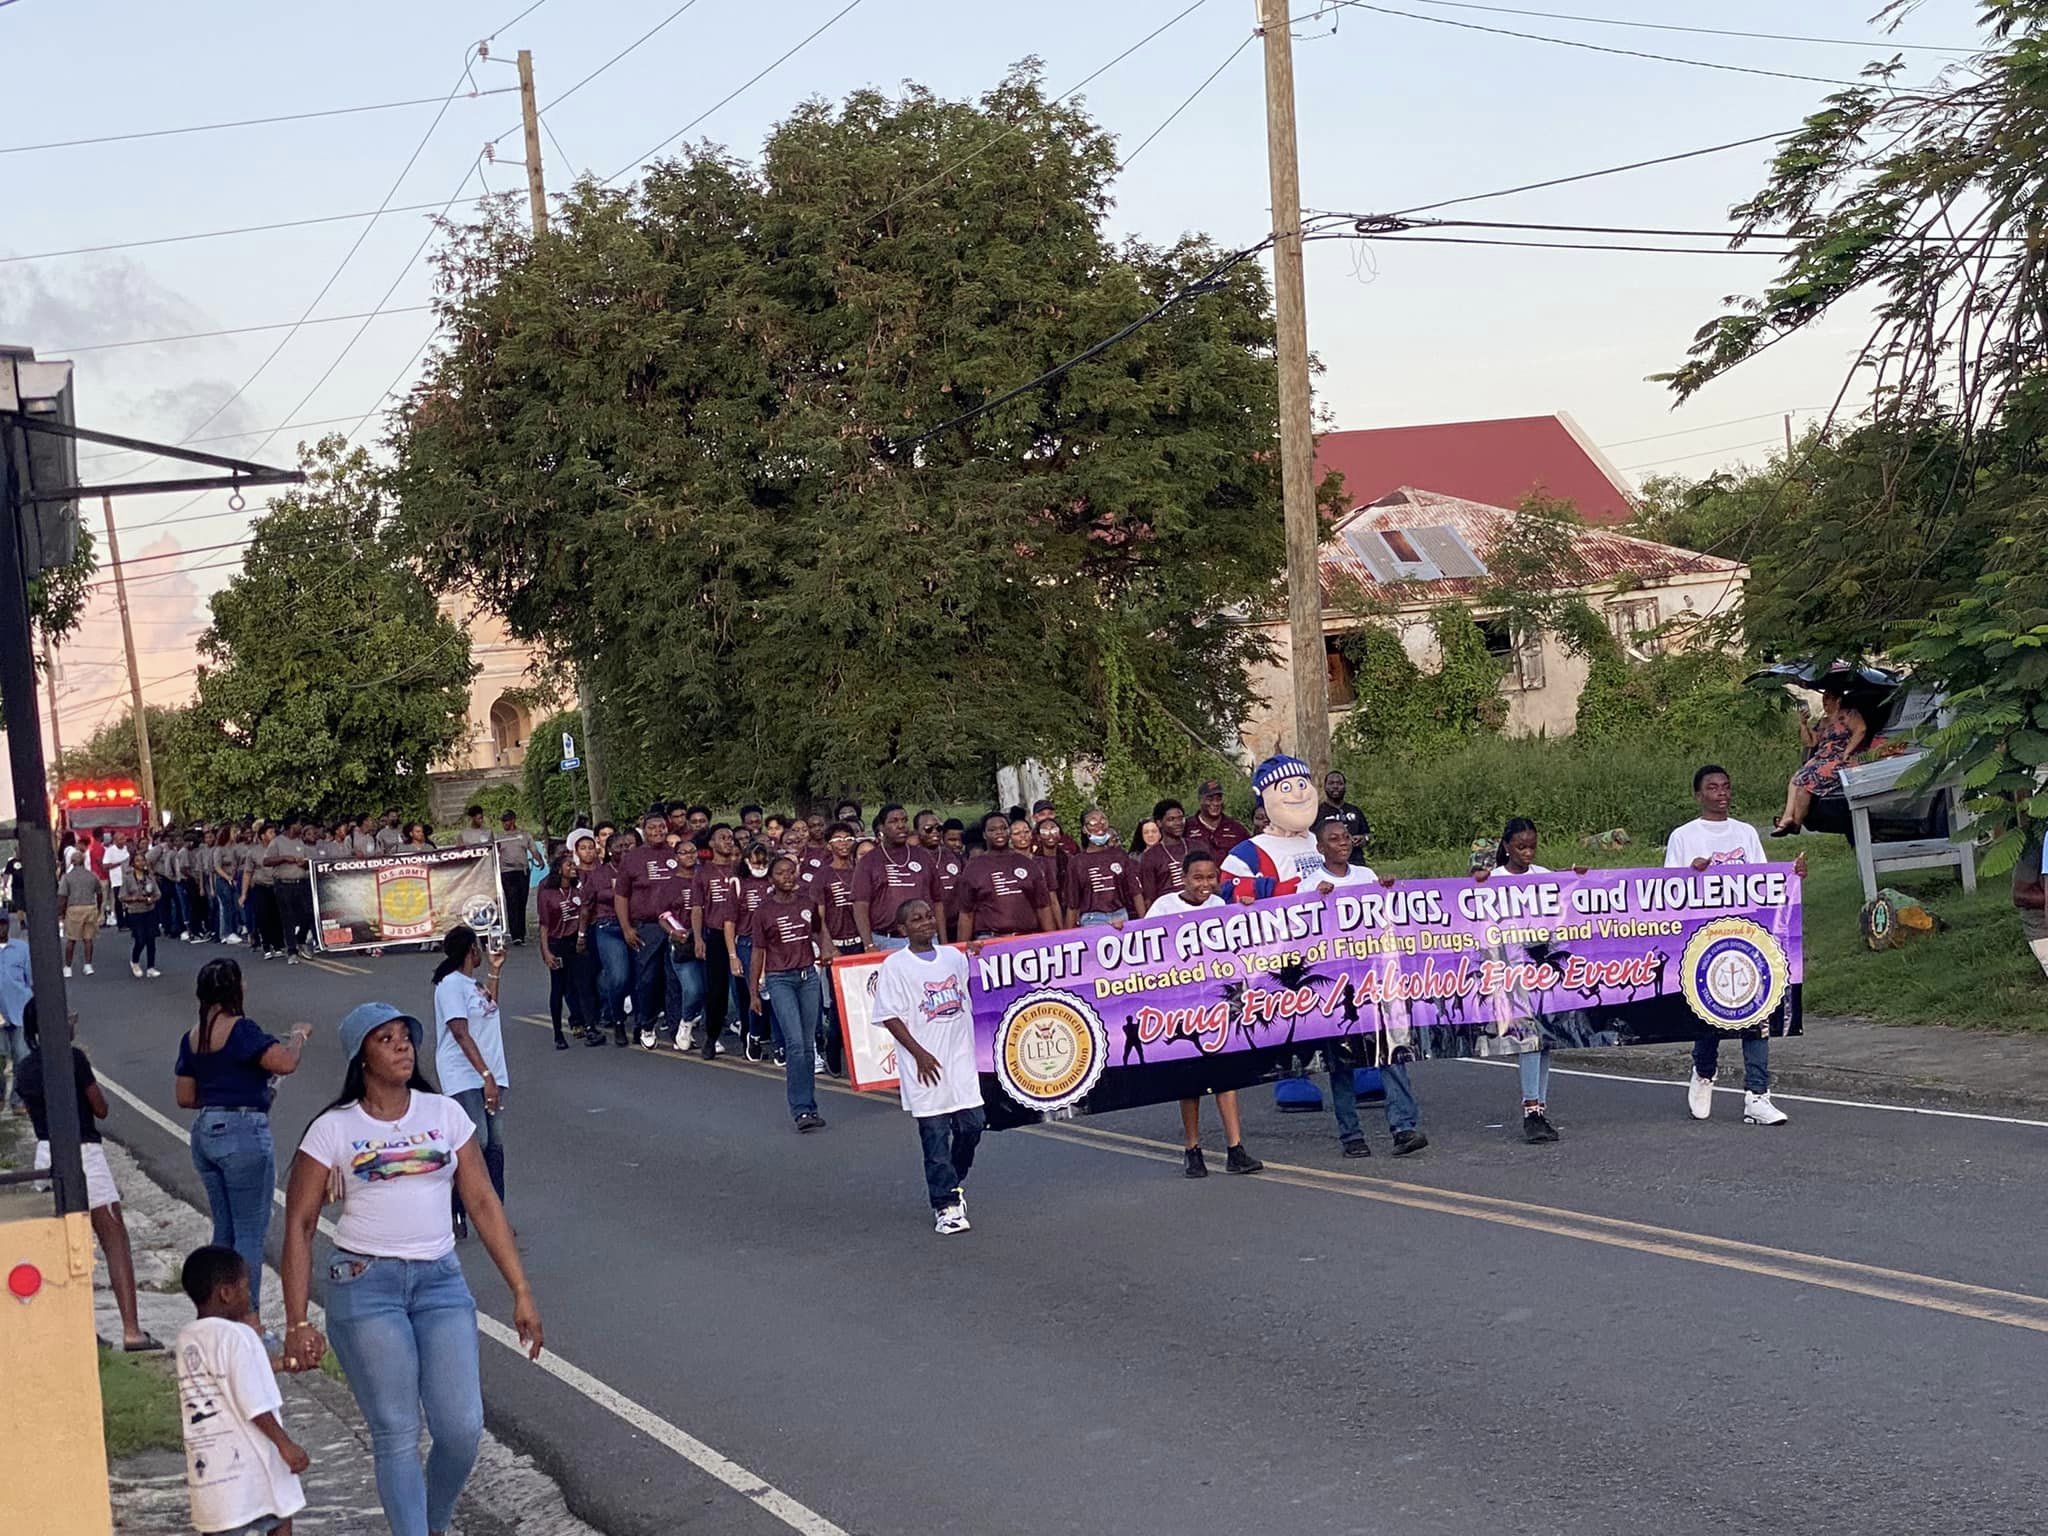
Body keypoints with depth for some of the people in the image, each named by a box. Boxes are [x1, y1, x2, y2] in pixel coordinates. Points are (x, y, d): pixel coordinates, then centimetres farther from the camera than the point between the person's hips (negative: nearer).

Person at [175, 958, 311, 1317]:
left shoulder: (191, 1038, 9)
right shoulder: (241, 1029, -15)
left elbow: (186, 1097, 13)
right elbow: (285, 1062, -24)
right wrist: (299, 1035, -5)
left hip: (205, 1132, 8)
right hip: (244, 1133, -8)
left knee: (224, 1229, 16)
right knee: (251, 1232, -2)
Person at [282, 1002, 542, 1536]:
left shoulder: (445, 1114, 7)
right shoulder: (334, 1129, -1)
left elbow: (483, 1204, 7)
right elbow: (299, 1226, 0)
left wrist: (521, 1291, 3)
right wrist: (297, 1324, -6)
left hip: (440, 1278, 3)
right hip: (365, 1285, -3)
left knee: (463, 1427, -4)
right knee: (396, 1433, -4)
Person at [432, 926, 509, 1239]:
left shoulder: (474, 984, 17)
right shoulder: (451, 985, -10)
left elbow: (490, 1008, 37)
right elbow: (461, 1034, -16)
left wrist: (495, 971, 28)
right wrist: (486, 1075, -21)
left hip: (489, 1075, 8)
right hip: (464, 1077, -8)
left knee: (495, 1144, 3)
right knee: (476, 1144, -15)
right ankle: (458, 1213, -6)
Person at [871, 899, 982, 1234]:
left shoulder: (955, 958, 9)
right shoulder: (894, 966, -8)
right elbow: (890, 1017, -10)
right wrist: (920, 1054, -15)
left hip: (961, 1060, 5)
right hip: (926, 1067, -5)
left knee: (973, 1124, 5)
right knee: (935, 1136, -3)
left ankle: (955, 1183, 30)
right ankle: (946, 1206, 4)